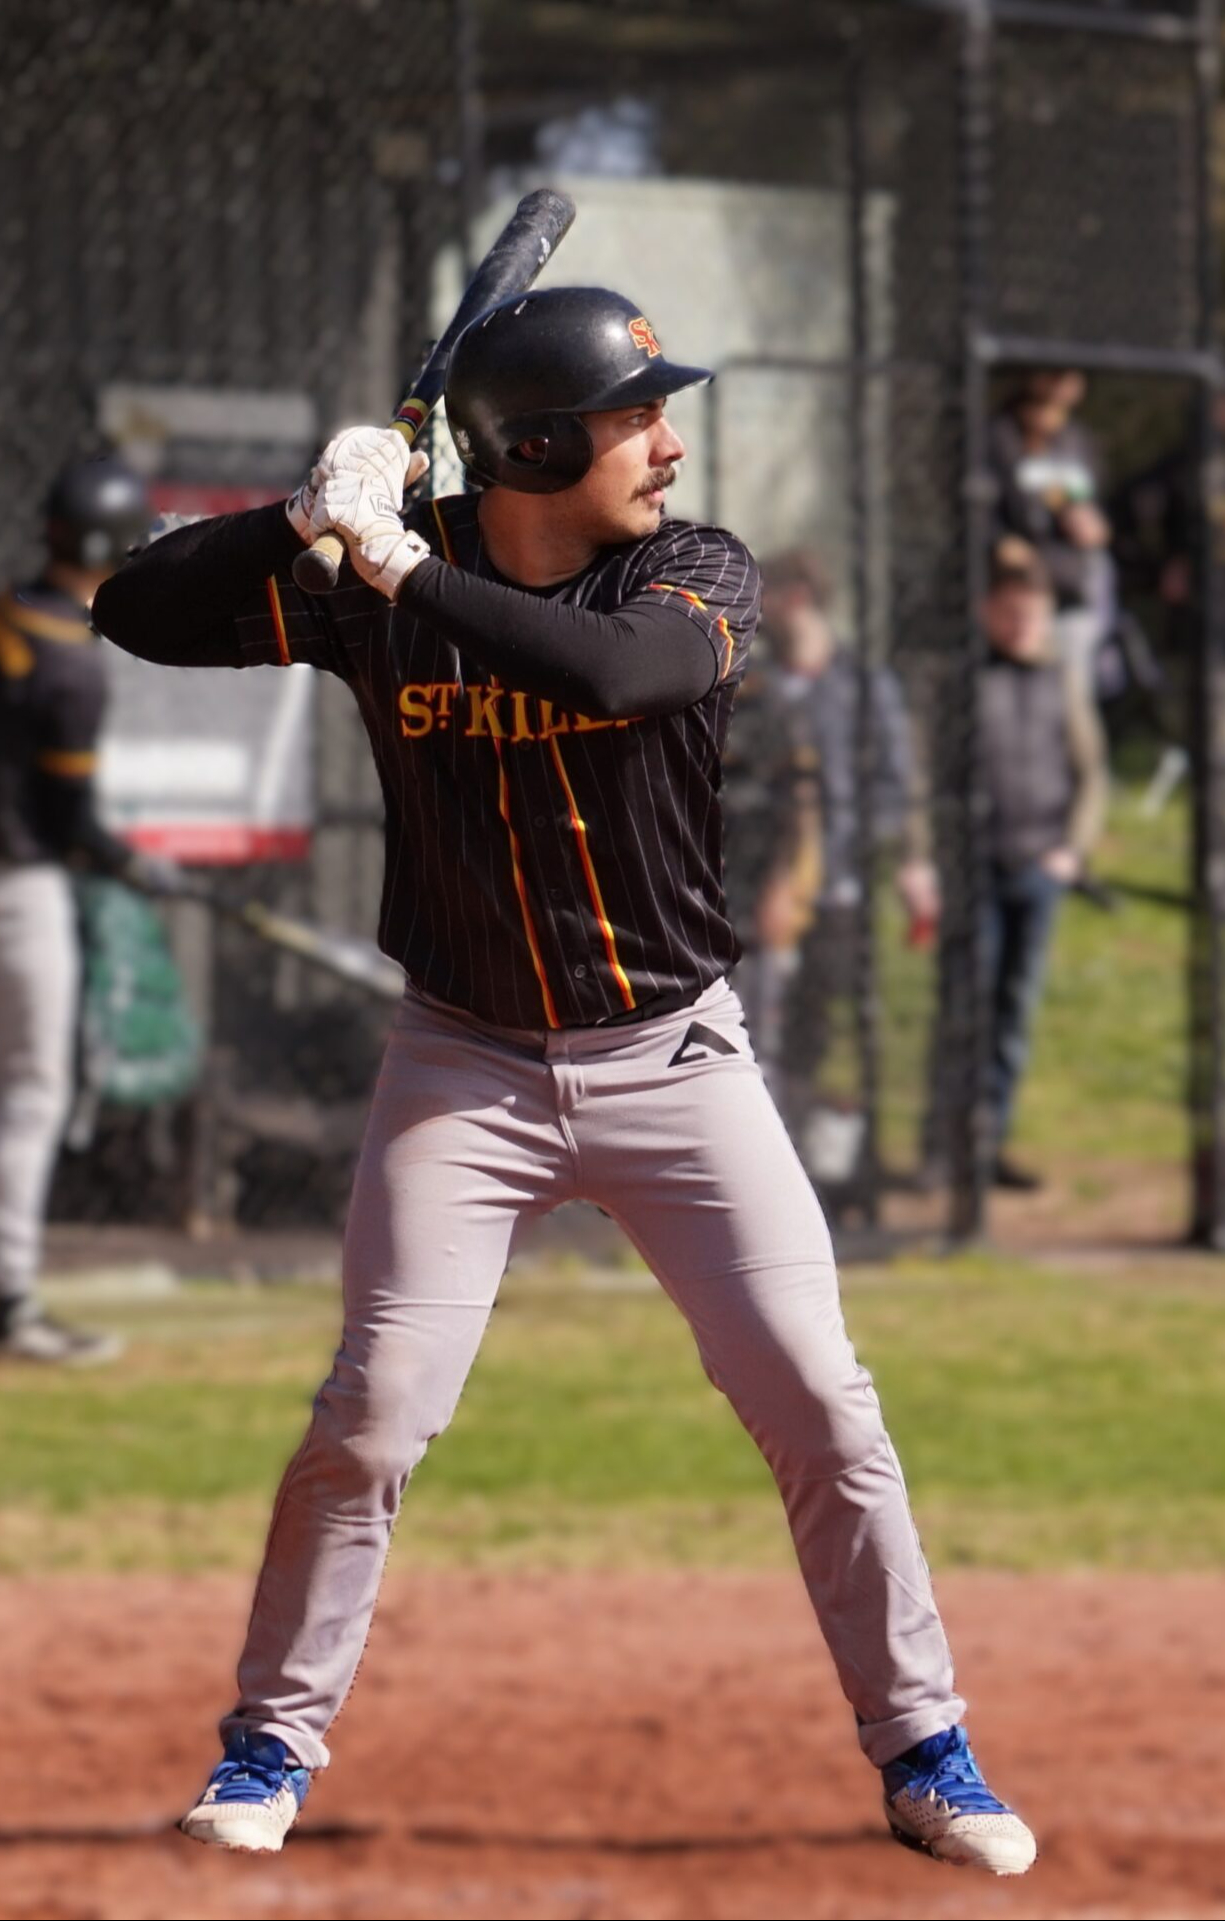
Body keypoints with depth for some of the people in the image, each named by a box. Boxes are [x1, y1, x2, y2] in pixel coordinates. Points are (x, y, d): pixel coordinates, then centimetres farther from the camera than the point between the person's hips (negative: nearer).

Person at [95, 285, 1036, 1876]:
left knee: (822, 1406, -4)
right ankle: (273, 1742, 11)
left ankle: (922, 1751, 8)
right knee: (372, 1415, -6)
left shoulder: (702, 579, -9)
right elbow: (138, 612, -10)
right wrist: (312, 518, -25)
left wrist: (396, 560, -30)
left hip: (674, 1060, 0)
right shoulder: (376, 590, -7)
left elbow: (614, 669, -31)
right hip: (466, 1069, 0)